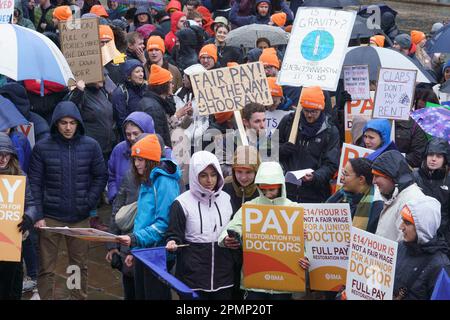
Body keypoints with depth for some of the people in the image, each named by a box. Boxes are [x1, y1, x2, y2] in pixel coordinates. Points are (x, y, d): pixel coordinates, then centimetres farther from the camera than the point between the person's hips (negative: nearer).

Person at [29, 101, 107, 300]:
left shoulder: (91, 146, -1)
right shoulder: (42, 147, -3)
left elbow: (100, 177, 6)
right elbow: (34, 183, -2)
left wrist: (89, 203, -5)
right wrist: (38, 215, -7)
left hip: (80, 218, 1)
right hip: (50, 218, -1)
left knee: (80, 266, 12)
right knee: (46, 269, 2)